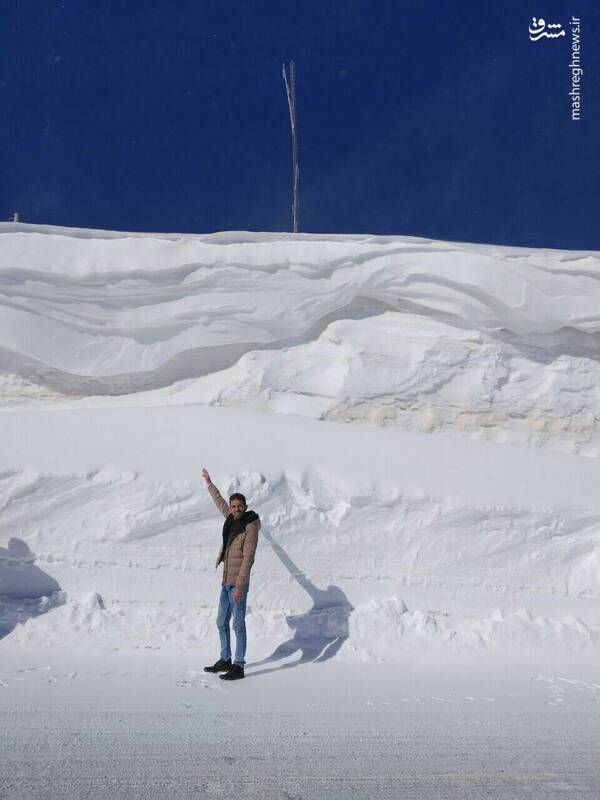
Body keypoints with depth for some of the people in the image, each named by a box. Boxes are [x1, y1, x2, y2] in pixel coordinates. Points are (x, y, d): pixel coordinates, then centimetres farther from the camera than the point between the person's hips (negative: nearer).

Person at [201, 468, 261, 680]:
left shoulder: (250, 527, -13)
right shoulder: (232, 520, 8)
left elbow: (248, 558, -19)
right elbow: (219, 502, 27)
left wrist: (239, 586, -24)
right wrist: (209, 483, 39)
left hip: (238, 583, -8)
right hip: (226, 582, 8)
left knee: (238, 624, -4)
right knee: (222, 622, 16)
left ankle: (238, 667, 2)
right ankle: (225, 660, 28)